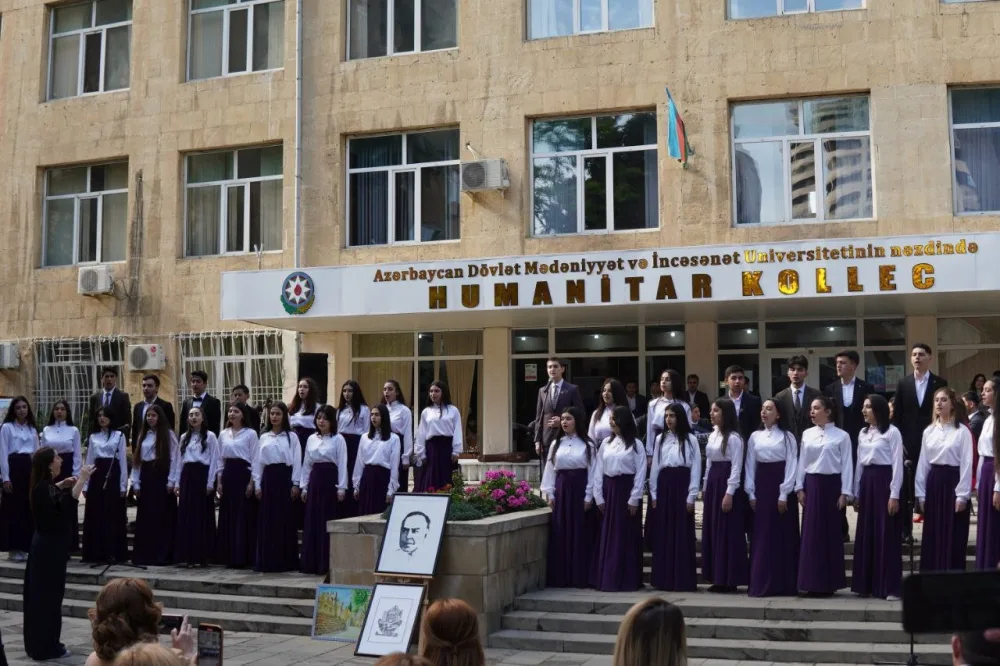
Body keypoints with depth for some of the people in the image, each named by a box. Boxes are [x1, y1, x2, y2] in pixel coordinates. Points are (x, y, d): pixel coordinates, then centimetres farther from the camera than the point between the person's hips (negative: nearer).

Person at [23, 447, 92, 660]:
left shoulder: (42, 486, 7)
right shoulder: (44, 489, -23)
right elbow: (65, 505, -40)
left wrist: (62, 485, 17)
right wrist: (81, 480, -39)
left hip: (45, 546, 10)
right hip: (50, 548, -10)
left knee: (39, 595, 15)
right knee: (49, 596, -2)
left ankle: (37, 644, 25)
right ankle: (46, 648, 6)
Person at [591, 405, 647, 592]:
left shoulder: (636, 445, -4)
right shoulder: (606, 443, 9)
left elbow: (641, 473, -7)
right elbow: (598, 470, 8)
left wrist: (634, 498, -12)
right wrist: (598, 496, 2)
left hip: (627, 489, -4)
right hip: (609, 490, 4)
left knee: (627, 536, 1)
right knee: (607, 535, 6)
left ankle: (627, 580, 8)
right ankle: (606, 578, 13)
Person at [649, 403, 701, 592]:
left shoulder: (690, 439, -1)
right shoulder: (660, 439, 11)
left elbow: (696, 468, -2)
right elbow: (655, 467, 12)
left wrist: (691, 496, -7)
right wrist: (653, 494, 7)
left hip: (682, 486, -4)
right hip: (663, 487, 4)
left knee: (682, 534, -2)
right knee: (663, 534, 6)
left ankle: (683, 581, 4)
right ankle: (663, 579, 13)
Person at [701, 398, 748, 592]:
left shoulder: (733, 437, -12)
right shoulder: (712, 435, 13)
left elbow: (736, 467, -15)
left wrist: (729, 493, -18)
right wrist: (705, 487, 15)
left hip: (726, 484, -9)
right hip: (712, 483, 9)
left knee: (728, 532, -3)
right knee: (713, 531, 9)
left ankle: (730, 579, 3)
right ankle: (718, 578, 16)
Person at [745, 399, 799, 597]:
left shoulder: (787, 437, -2)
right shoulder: (755, 437, 9)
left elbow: (791, 466, -6)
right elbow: (750, 466, 9)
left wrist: (784, 495, -12)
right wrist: (751, 493, 2)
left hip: (781, 487, -3)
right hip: (761, 487, 3)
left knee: (783, 535, 0)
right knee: (761, 535, 4)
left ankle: (783, 584, 7)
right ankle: (760, 583, 8)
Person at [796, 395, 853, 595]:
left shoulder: (841, 436, -3)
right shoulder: (807, 434, 8)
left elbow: (847, 465, -4)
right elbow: (802, 462, 9)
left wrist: (845, 492, -8)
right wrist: (799, 487, 4)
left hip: (832, 484, -3)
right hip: (811, 484, 4)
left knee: (832, 532, 3)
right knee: (811, 533, 3)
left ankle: (830, 582, 11)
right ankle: (812, 582, 9)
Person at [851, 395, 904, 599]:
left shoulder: (892, 432, -6)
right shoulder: (862, 434, 14)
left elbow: (897, 464, -9)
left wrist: (894, 495, -13)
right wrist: (856, 493, 14)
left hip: (884, 481, -6)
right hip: (867, 482, 6)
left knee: (886, 535, -4)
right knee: (866, 534, 7)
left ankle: (890, 587, 2)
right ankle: (866, 584, 14)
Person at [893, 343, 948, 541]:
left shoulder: (940, 383, 3)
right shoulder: (903, 384, 7)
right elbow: (896, 415, 7)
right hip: (908, 443, 1)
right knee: (905, 488, 0)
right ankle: (905, 529, 5)